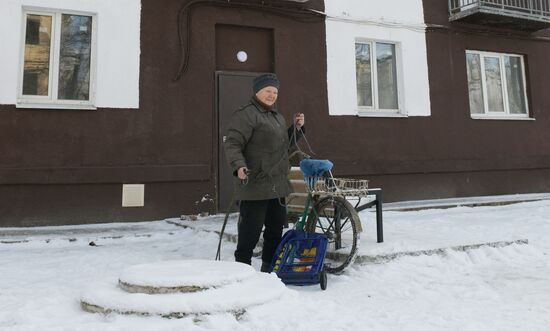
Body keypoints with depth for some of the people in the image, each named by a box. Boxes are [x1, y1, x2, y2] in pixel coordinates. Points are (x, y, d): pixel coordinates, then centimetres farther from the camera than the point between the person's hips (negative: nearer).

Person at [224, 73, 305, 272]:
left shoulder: (278, 117, 21)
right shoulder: (246, 114, -8)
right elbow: (232, 144, -16)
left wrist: (297, 128, 16)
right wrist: (238, 166, -32)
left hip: (278, 186, 9)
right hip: (255, 185, -9)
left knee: (276, 226, 16)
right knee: (251, 230, -6)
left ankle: (269, 267, 30)